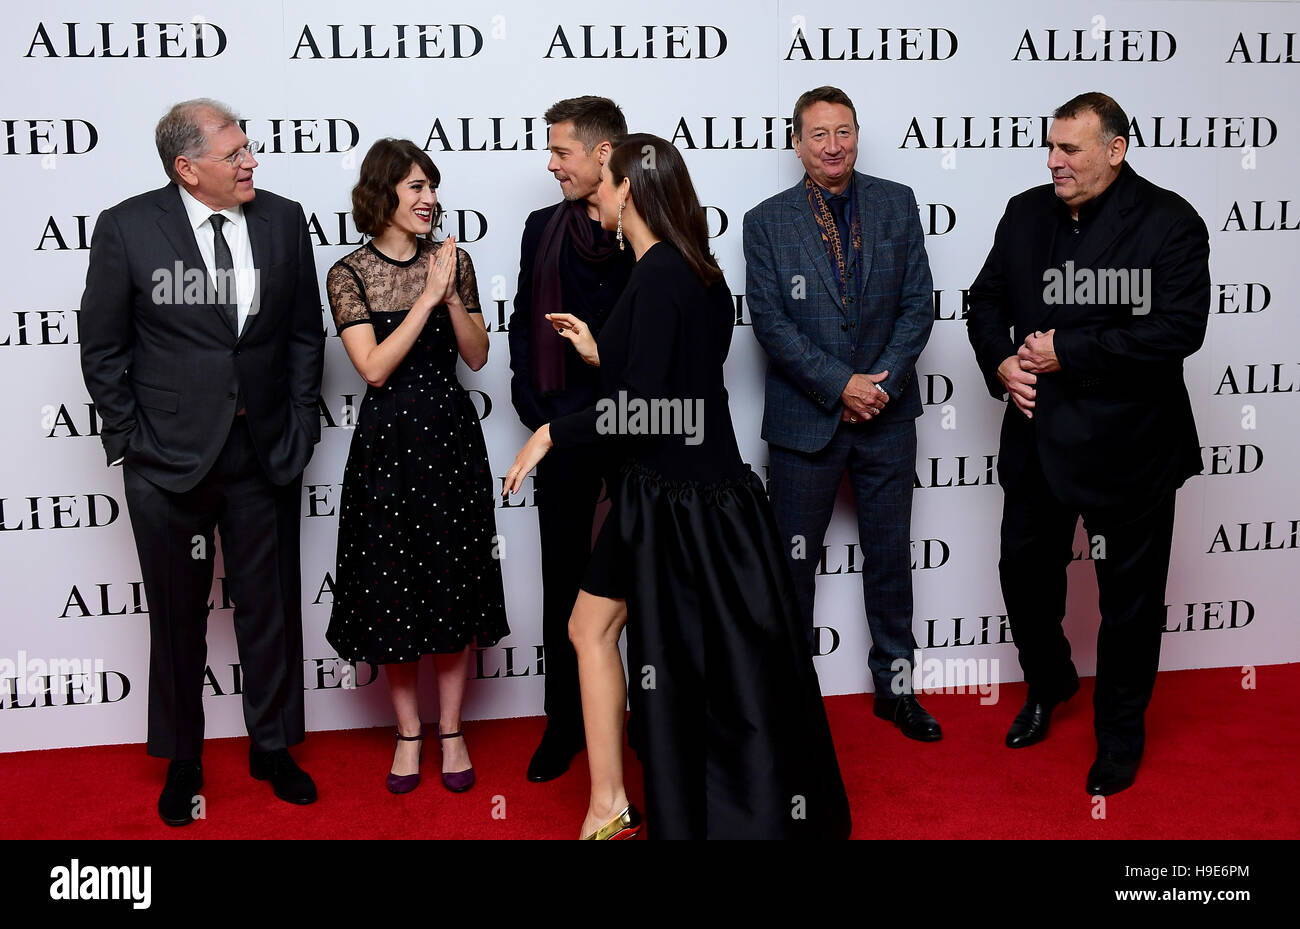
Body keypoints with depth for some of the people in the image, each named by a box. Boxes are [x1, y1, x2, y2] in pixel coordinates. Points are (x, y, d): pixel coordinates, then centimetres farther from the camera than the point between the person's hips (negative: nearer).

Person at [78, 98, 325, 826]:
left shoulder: (284, 220, 1)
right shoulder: (127, 228, -7)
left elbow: (305, 333, 7)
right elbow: (103, 349, -1)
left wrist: (299, 426, 2)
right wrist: (130, 437, -5)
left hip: (266, 454, 2)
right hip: (169, 459, -2)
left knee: (270, 606, 12)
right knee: (178, 614, 12)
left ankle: (273, 746, 32)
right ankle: (182, 759, 30)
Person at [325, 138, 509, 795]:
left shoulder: (452, 260, 4)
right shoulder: (348, 274, -4)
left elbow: (477, 357, 3)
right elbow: (375, 368, -13)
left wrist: (453, 298, -13)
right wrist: (427, 298, -17)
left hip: (451, 436, 2)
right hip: (387, 443, -2)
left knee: (456, 585, 7)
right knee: (393, 591, 6)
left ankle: (451, 730, 21)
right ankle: (408, 732, 22)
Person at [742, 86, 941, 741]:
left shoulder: (897, 205, 4)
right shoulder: (766, 223, -2)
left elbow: (917, 304, 1)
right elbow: (770, 324, -8)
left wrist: (883, 382, -11)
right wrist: (840, 385, -15)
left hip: (887, 415, 2)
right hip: (804, 418, -2)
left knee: (890, 555, 12)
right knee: (792, 562, 6)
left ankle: (894, 684, 27)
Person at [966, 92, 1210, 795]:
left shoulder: (1169, 223, -12)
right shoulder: (1025, 214, 5)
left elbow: (1178, 329, -21)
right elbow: (987, 298, 12)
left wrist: (1066, 353, -20)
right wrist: (1001, 363, -8)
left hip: (1128, 445, -5)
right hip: (1038, 439, 5)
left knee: (1129, 596, 9)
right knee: (1025, 573, 16)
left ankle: (1120, 730, 29)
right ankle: (1049, 684, 44)